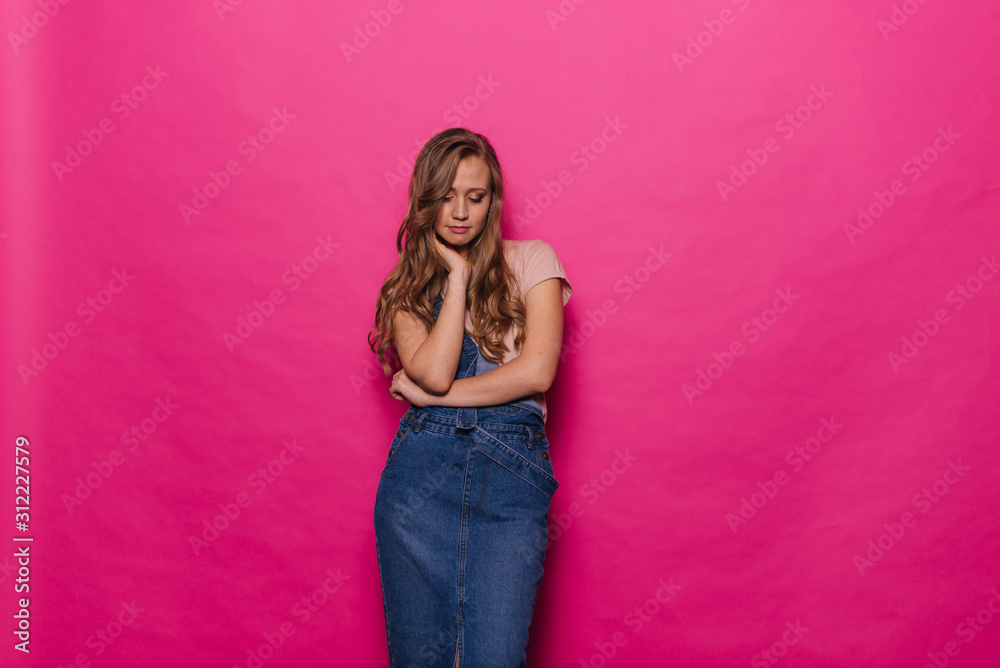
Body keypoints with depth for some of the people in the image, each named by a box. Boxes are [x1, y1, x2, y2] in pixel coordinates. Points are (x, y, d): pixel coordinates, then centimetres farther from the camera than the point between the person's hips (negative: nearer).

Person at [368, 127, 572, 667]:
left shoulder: (531, 260, 8)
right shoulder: (406, 285, 13)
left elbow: (536, 371, -5)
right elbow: (433, 371, -6)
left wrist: (433, 394, -2)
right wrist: (457, 274, 0)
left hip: (513, 466, -1)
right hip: (422, 464, 2)